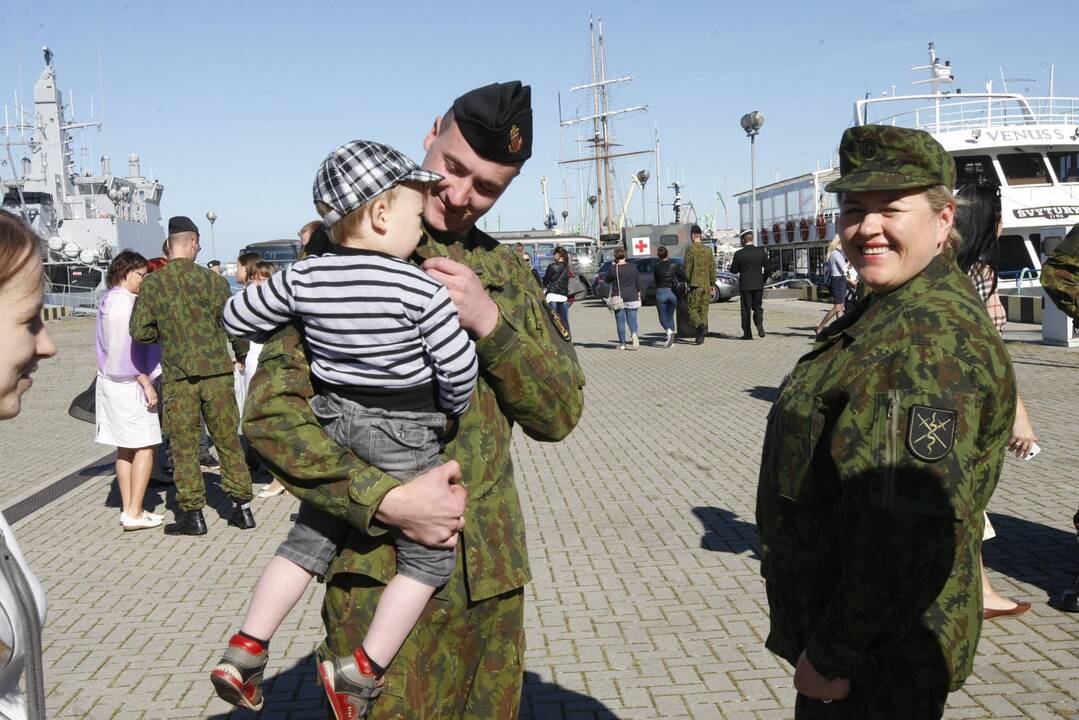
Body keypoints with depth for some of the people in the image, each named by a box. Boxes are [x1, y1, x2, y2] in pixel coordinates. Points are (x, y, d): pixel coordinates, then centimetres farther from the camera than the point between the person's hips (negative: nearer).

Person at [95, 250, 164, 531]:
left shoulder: (109, 299, 15)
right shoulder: (123, 301, -16)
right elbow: (127, 348, -20)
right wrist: (146, 383, -16)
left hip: (112, 382, 10)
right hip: (129, 383, -10)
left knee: (126, 447, 11)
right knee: (145, 446, -6)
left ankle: (128, 509, 15)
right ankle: (134, 514, -5)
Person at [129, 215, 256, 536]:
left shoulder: (152, 284, -2)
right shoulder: (212, 280, -3)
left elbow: (139, 331, -4)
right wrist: (241, 355, 17)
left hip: (177, 376, 0)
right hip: (217, 371, 1)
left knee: (184, 447, 8)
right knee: (228, 441, 11)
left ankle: (192, 514, 11)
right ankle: (242, 507, 15)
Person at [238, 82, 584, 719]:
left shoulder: (508, 272, 8)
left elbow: (560, 414, 2)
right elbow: (271, 409, -12)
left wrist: (490, 321, -14)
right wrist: (388, 500, -21)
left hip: (491, 571, 5)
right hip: (382, 567, -4)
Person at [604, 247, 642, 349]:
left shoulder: (613, 269, -10)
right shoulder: (632, 267, 1)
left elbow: (606, 280, 4)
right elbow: (638, 282, 6)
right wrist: (638, 296, 15)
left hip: (618, 298, -2)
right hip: (632, 298, 2)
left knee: (620, 321, 5)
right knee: (632, 319, 8)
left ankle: (622, 344, 6)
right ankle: (634, 334, -20)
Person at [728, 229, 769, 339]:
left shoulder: (739, 254, -10)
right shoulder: (761, 252, -1)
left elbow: (733, 270, -3)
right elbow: (767, 269, 3)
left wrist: (732, 263, 16)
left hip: (745, 285, -2)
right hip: (758, 285, 2)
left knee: (746, 309, 7)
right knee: (757, 307, 14)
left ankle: (747, 333, 8)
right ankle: (759, 323, -13)